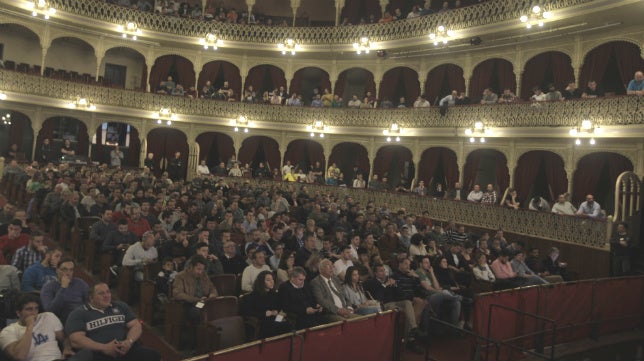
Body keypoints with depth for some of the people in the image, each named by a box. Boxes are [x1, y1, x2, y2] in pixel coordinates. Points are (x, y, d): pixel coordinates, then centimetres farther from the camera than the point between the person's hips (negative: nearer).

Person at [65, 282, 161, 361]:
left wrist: (129, 341, -8)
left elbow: (136, 325, 15)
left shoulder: (120, 306, 20)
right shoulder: (79, 314, 10)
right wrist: (104, 348, -15)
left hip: (126, 349, 3)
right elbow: (75, 340, -3)